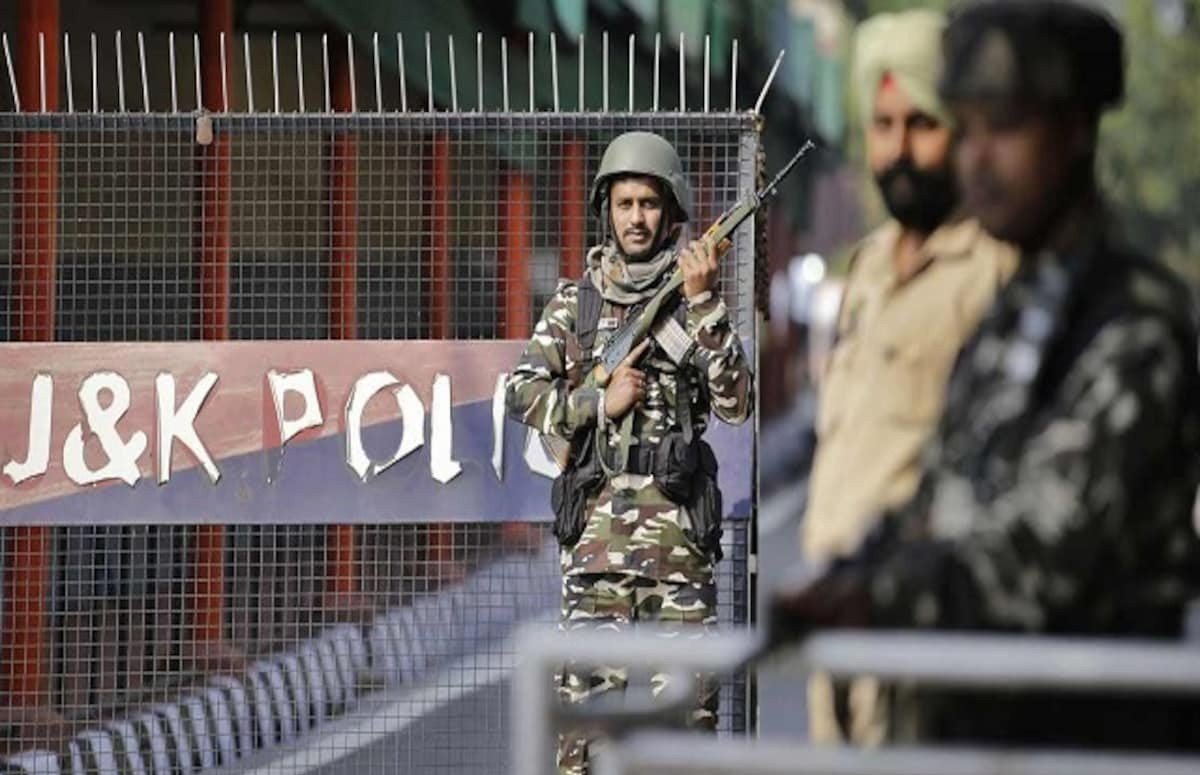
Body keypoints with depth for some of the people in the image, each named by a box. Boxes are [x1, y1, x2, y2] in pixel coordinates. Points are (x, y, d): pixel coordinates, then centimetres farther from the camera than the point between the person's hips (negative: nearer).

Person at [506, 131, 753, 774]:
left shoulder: (696, 303, 10)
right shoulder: (574, 305, 12)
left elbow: (736, 404, -3)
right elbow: (523, 393, 6)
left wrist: (703, 303, -11)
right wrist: (601, 402, -8)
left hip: (678, 524, 0)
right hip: (597, 521, 0)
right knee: (589, 684, -6)